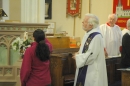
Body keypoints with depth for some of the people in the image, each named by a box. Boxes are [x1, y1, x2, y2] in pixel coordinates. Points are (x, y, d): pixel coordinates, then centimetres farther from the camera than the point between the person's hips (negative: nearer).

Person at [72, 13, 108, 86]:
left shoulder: (96, 37, -21)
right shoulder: (89, 34, 9)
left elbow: (91, 56, -25)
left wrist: (77, 57, -12)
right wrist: (78, 54, 1)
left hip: (92, 72, -9)